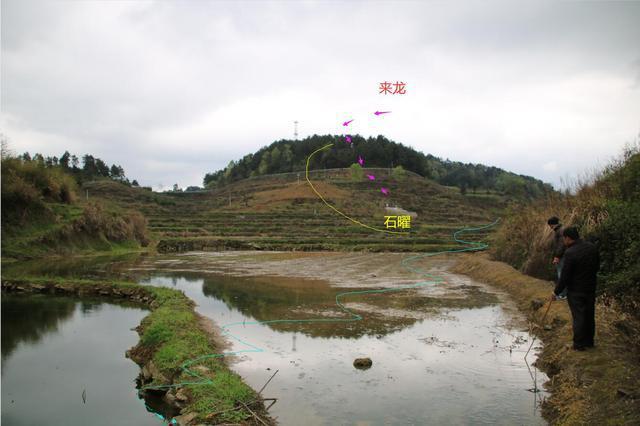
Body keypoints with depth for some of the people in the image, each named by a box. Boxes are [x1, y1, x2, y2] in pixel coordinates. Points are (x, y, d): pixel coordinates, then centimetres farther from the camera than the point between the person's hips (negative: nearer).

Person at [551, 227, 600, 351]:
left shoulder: (570, 253, -24)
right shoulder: (592, 247, -2)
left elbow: (565, 276, -20)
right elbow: (597, 266, 9)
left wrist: (556, 292, -10)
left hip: (576, 291, -7)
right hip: (591, 288, 7)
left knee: (578, 317, 5)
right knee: (589, 316, 18)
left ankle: (579, 344, 14)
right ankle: (589, 341, 31)